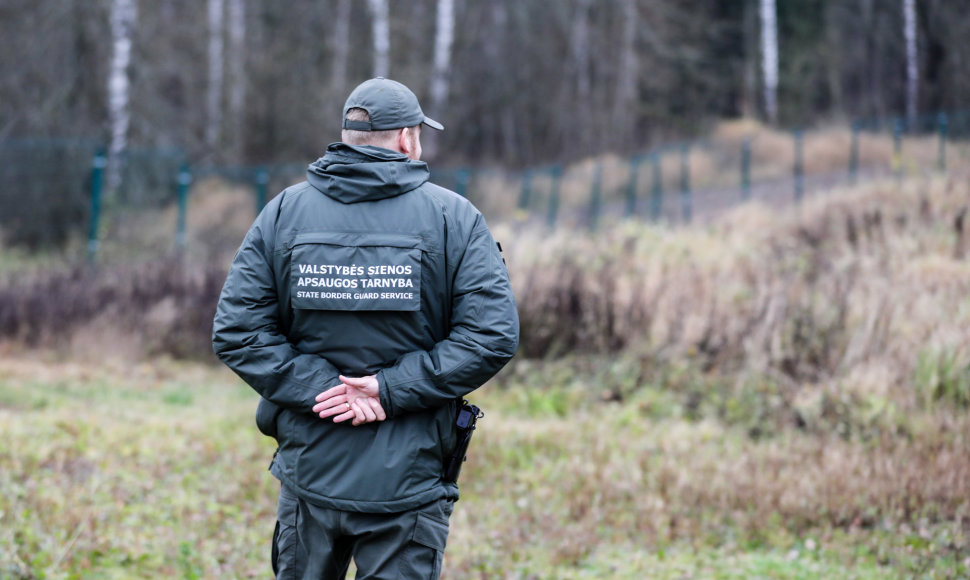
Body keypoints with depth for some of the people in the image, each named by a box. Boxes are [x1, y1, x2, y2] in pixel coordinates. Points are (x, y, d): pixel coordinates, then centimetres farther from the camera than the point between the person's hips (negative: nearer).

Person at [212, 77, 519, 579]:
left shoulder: (283, 212, 2)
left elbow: (236, 331, -5)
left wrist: (318, 387, -9)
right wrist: (392, 387, -13)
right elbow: (493, 335, -13)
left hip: (310, 474, 2)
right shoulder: (453, 217, -3)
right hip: (409, 481, -2)